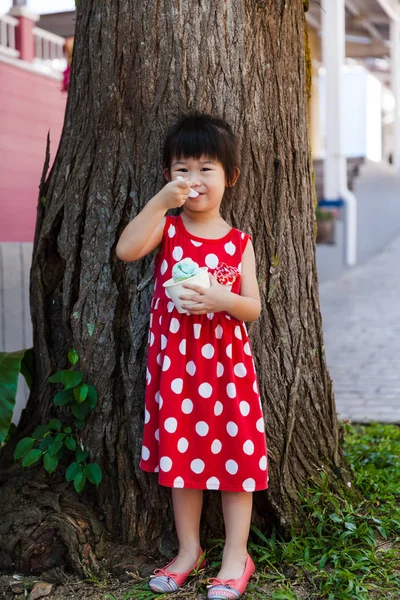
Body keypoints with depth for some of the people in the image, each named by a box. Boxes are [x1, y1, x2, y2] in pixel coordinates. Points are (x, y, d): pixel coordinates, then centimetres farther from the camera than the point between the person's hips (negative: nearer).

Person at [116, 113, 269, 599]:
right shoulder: (167, 227, 1)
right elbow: (126, 250, -19)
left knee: (233, 450, 4)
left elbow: (253, 307, -3)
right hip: (174, 361, 1)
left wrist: (221, 299, -23)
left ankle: (236, 554, 18)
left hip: (226, 360, -1)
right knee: (180, 450, 10)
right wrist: (161, 202, -24)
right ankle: (189, 550, 26)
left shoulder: (238, 242, 1)